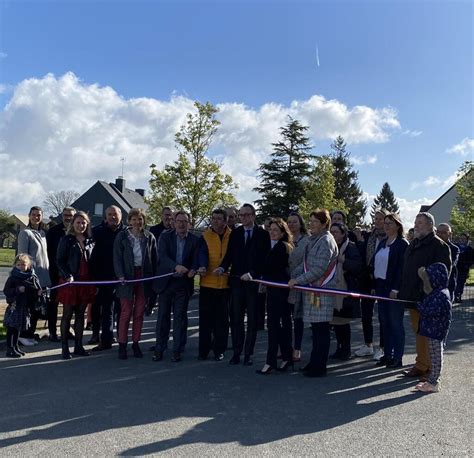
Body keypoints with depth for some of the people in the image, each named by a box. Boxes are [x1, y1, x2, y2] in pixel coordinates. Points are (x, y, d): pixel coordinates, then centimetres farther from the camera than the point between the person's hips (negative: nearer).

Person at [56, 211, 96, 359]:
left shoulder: (90, 241, 10)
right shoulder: (66, 240, -2)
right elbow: (59, 261, -6)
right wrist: (67, 276, -19)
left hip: (85, 282, 4)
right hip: (70, 282, -4)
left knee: (80, 315, 9)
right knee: (67, 315, 2)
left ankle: (78, 346, 17)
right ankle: (65, 348, 10)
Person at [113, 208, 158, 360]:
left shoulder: (149, 237, 5)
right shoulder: (122, 236, 0)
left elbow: (155, 258, 6)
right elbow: (117, 257, -3)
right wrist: (120, 275, -15)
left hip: (144, 277, 2)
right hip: (127, 277, -2)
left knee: (139, 313, 8)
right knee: (126, 312, 0)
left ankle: (136, 343, 20)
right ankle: (122, 345, 11)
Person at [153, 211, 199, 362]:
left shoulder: (195, 240, 3)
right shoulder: (165, 237, 0)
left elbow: (195, 260, -1)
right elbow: (162, 256, -14)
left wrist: (193, 270, -25)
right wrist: (176, 266, -31)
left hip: (183, 283, 0)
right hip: (166, 282, 0)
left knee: (180, 317, 5)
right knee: (163, 316, 7)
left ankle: (177, 350, 15)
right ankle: (159, 348, 19)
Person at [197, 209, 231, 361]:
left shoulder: (232, 236, 3)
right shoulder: (205, 236, 1)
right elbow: (202, 254, -13)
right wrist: (202, 267, -33)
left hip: (225, 284, 0)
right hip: (207, 283, 0)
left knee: (222, 319, 8)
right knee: (205, 318, 6)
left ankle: (219, 350, 19)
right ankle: (203, 350, 17)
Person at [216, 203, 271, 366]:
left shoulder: (263, 234, -1)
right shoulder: (235, 233, 10)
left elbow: (265, 258, -6)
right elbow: (229, 255, 7)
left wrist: (252, 273, -17)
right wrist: (222, 267, -12)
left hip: (254, 281, -3)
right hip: (237, 280, 3)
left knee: (252, 319, 5)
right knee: (236, 318, 4)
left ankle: (248, 354, 13)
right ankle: (236, 353, 12)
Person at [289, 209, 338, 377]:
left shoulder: (326, 241, -12)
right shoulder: (313, 240, 15)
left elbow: (319, 269, -19)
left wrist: (298, 280, -15)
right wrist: (297, 279, 10)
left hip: (322, 291, -9)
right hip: (311, 289, 9)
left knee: (321, 329, -1)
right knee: (316, 328, 15)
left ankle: (319, 367, 7)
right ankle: (315, 362, 25)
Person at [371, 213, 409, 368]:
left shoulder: (402, 244, -7)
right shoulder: (382, 243, 14)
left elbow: (402, 268, -14)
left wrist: (396, 289, -18)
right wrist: (374, 285, 7)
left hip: (394, 288, -7)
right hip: (380, 286, 7)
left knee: (396, 323, 0)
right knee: (384, 322, 11)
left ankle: (397, 357, 9)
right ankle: (387, 354, 20)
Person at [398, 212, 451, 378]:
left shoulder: (438, 245, -10)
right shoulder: (413, 244, 16)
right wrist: (404, 292, 17)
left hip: (427, 298, -8)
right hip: (413, 297, 9)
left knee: (423, 333, -2)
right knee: (418, 331, 15)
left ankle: (422, 366, 7)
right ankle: (425, 363, 26)